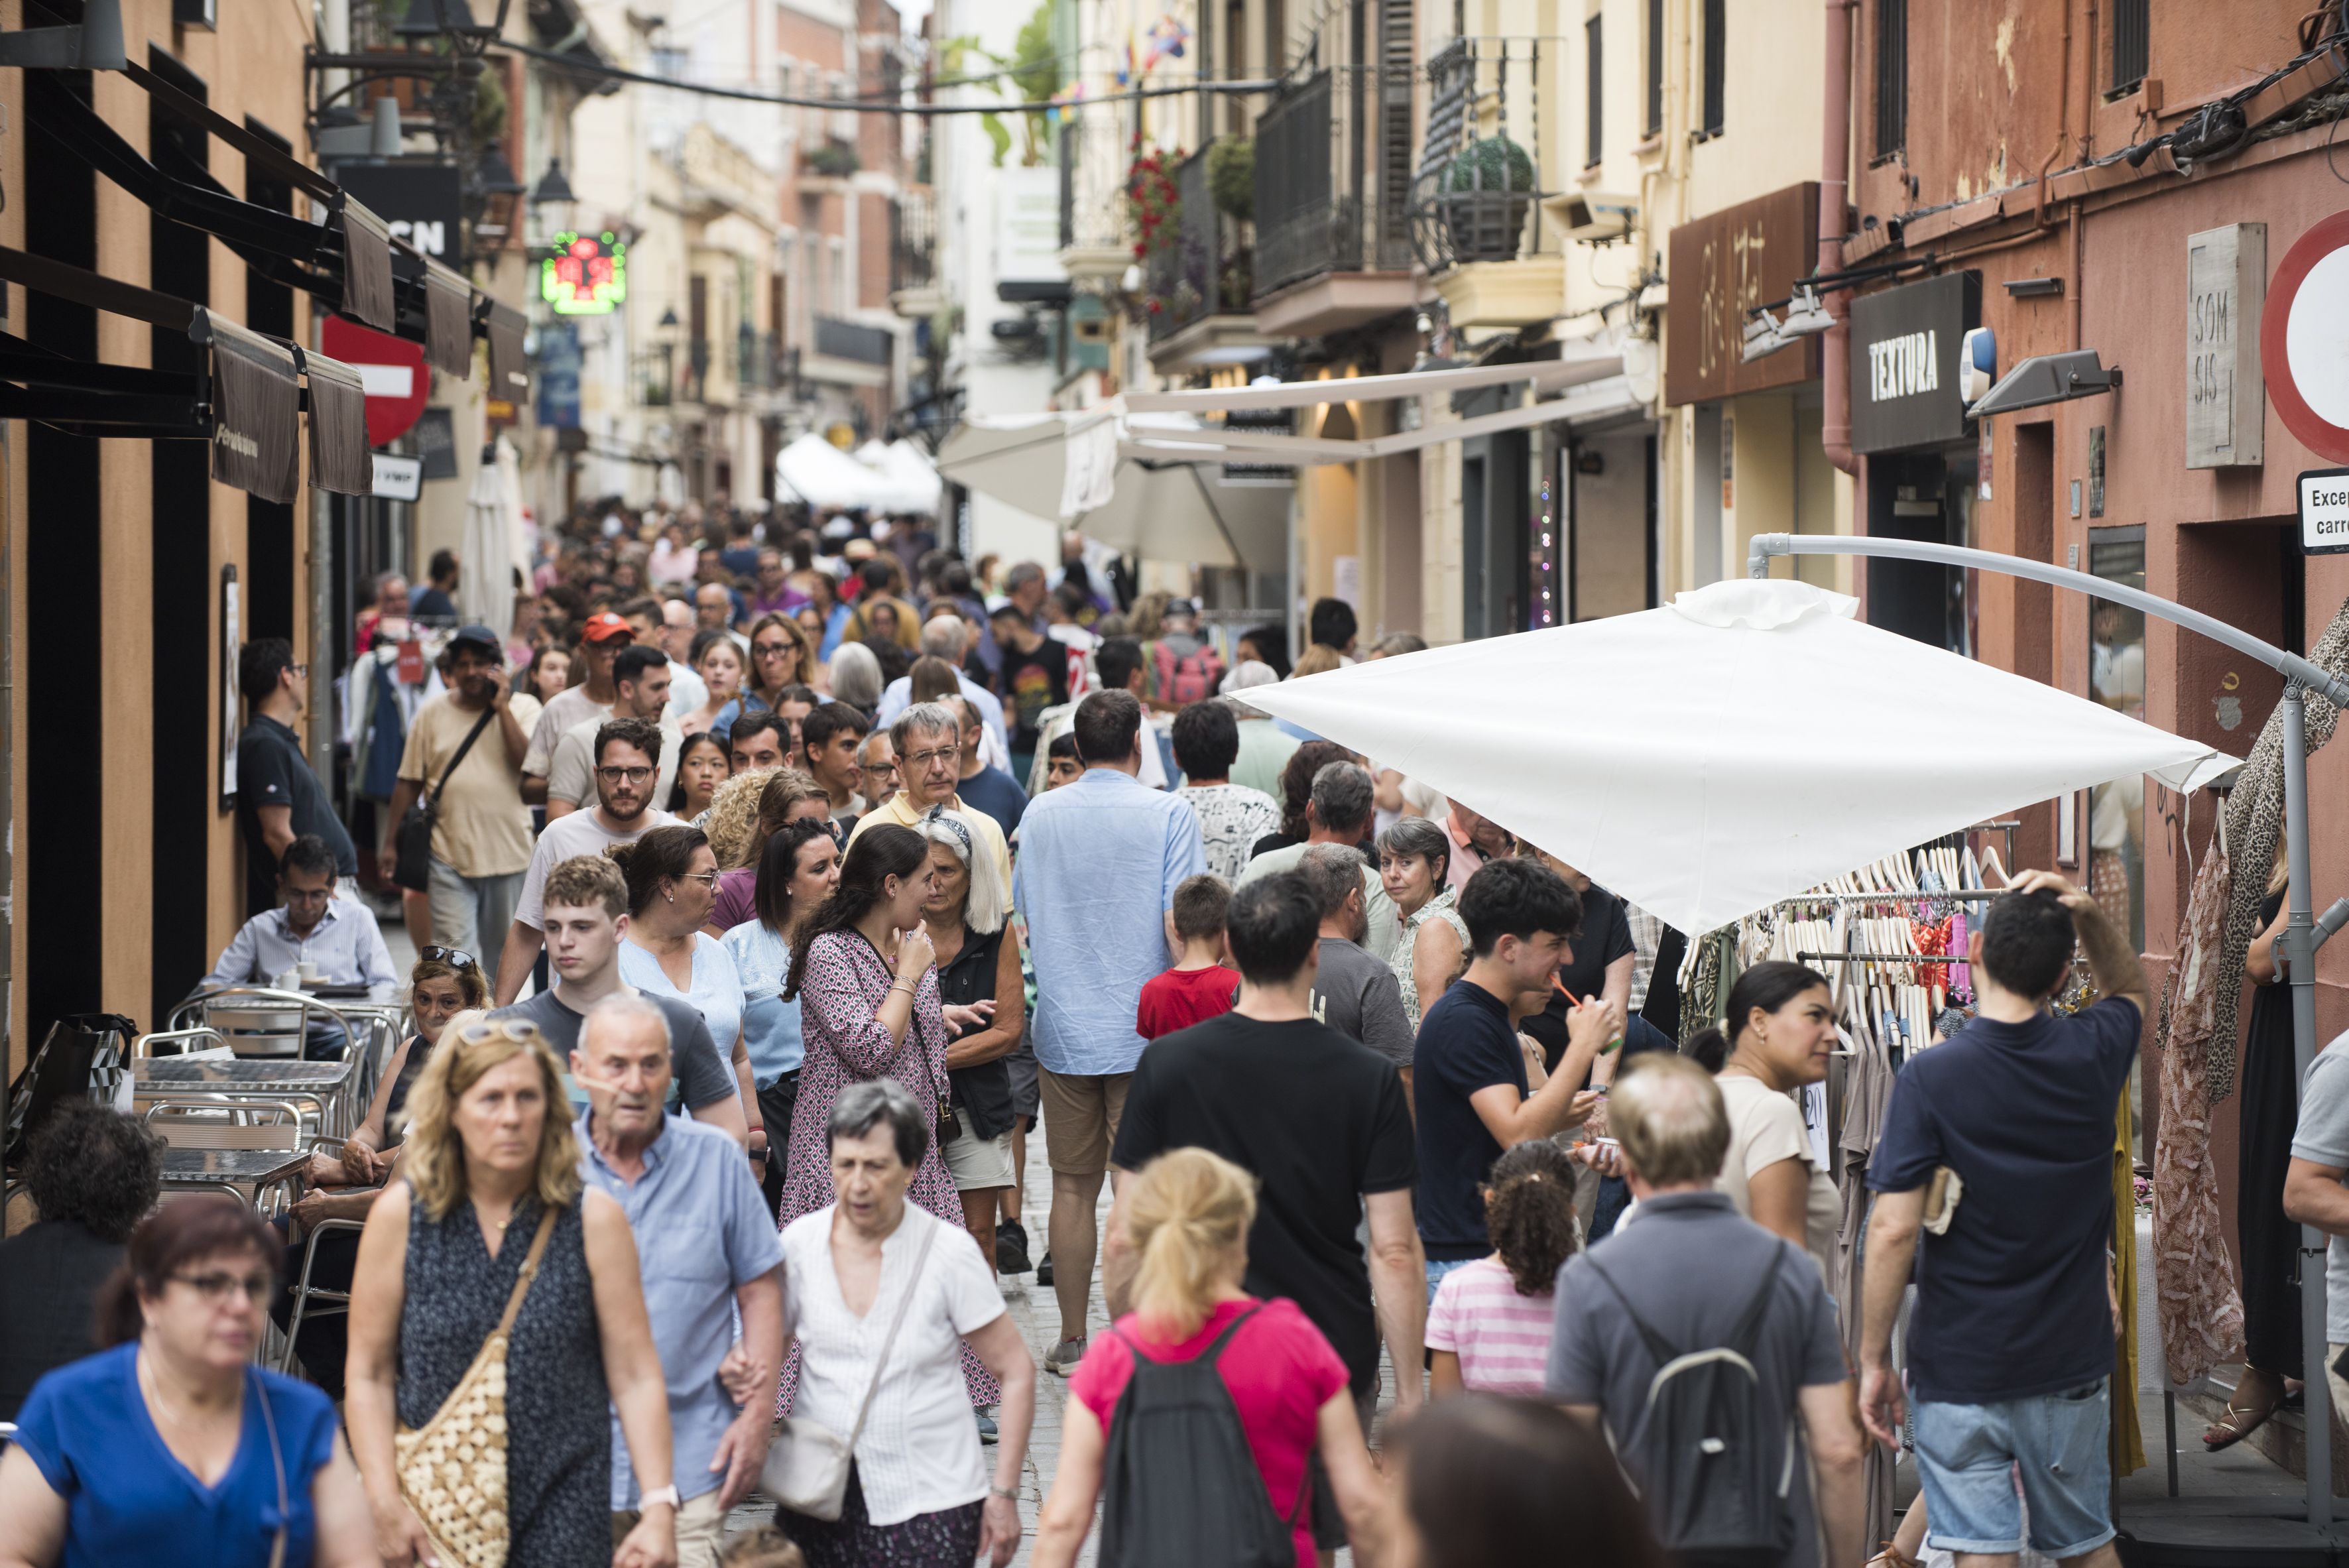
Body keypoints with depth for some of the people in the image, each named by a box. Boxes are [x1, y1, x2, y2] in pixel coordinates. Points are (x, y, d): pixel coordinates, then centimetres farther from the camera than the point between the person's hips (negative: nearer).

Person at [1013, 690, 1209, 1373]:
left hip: (1063, 1029, 3)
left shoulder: (1039, 815, 3)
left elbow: (1023, 915, 12)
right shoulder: (1168, 815, -9)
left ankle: (1072, 1341, 15)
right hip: (1145, 1029, -3)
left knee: (1073, 1185, 11)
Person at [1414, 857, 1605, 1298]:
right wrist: (1583, 1047, -20)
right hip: (1463, 1257, -10)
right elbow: (1517, 1136, -24)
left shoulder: (1490, 1016, 16)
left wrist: (1554, 1117, 9)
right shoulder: (1463, 1022, -16)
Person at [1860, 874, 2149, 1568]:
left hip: (1959, 1367, -4)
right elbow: (2131, 989, 23)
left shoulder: (1930, 1077, -14)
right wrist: (2090, 915, 4)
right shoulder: (2092, 1055, -3)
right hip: (2070, 1361, 4)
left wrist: (1874, 1360, -8)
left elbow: (1894, 1230, -17)